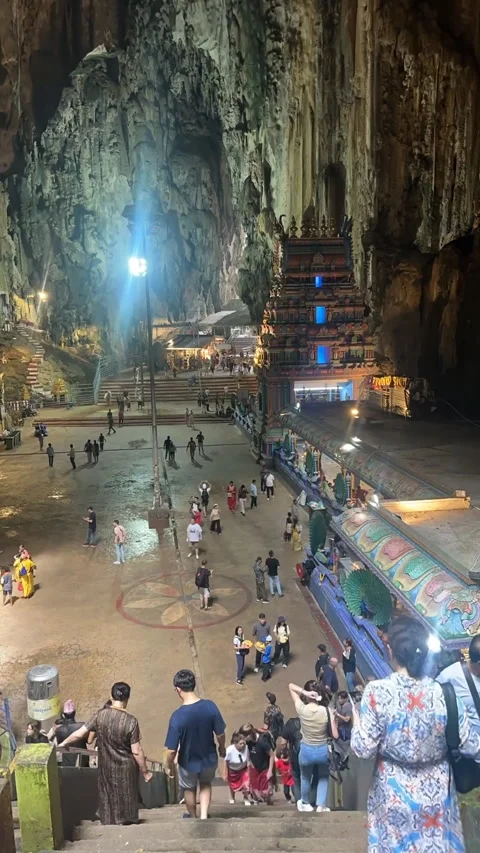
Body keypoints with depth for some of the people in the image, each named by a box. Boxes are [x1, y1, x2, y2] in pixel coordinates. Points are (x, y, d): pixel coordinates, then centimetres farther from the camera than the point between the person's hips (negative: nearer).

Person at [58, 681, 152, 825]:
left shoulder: (100, 715, -15)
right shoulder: (131, 720, -23)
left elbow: (79, 734, -6)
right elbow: (136, 751, -19)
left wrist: (63, 743, 12)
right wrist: (145, 771, -6)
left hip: (107, 765, 3)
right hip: (126, 767, -3)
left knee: (108, 795, 22)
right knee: (126, 796, 18)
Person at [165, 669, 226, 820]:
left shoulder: (178, 716, -30)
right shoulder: (210, 706, -23)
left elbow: (172, 750, -22)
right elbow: (220, 734, -9)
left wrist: (169, 766, -3)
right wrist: (222, 748, 12)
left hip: (188, 763, -2)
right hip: (209, 758, 2)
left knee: (189, 789, 29)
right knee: (206, 785, 33)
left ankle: (194, 818, 49)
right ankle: (204, 816, 26)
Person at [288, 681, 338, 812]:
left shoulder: (302, 709, -21)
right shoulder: (328, 711, -20)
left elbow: (291, 686, -15)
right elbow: (335, 735, -17)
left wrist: (304, 692, -30)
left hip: (306, 751, 0)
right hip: (323, 750, 0)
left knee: (305, 778, 29)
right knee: (323, 777, 30)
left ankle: (305, 804, 48)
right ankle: (321, 806, 26)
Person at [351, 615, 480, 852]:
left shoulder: (377, 692, -20)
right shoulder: (445, 694, -16)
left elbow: (363, 749, -15)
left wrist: (357, 723, 3)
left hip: (394, 794, -1)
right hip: (437, 794, 1)